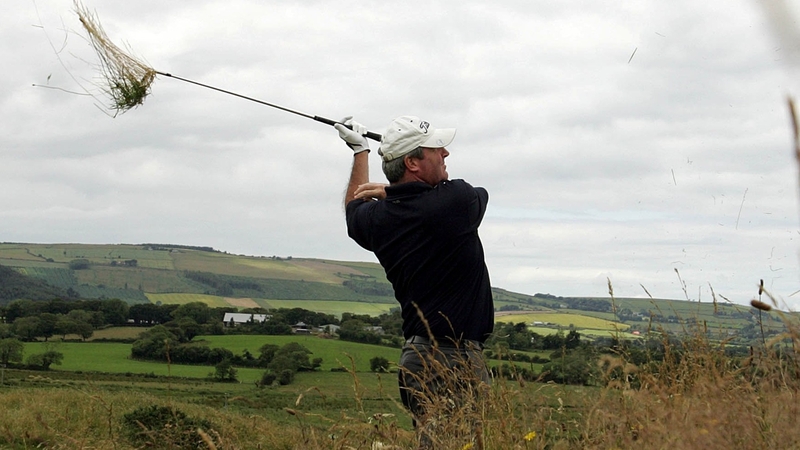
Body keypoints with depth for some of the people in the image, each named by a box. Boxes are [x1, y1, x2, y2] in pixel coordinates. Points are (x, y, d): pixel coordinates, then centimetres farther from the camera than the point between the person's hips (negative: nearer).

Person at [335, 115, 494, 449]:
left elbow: (354, 209, 34)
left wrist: (359, 150, 46)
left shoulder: (377, 218, 7)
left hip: (416, 356, 8)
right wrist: (390, 191, 16)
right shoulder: (456, 200, -12)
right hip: (455, 360, -8)